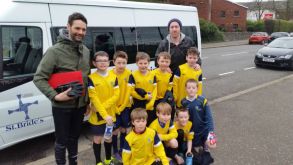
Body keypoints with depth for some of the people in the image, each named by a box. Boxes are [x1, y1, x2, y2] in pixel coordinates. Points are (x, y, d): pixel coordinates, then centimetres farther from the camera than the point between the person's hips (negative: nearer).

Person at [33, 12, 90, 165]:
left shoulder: (86, 51, 5)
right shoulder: (55, 51, -15)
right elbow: (39, 78, -15)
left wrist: (88, 100, 12)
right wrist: (55, 96, -25)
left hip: (80, 104, 6)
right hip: (62, 107, -5)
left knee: (74, 137, 22)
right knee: (62, 140, 9)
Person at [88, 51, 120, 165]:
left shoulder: (113, 77, 0)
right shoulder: (91, 78, -11)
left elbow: (116, 95, -5)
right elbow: (94, 99, -16)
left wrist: (103, 106, -18)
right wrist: (105, 115, -23)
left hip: (111, 114, 3)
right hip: (97, 115, -3)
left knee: (108, 137, 17)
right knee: (97, 139, 10)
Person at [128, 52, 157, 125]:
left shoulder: (152, 75, 1)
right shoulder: (133, 75, -8)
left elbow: (155, 90, 0)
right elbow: (131, 91, -11)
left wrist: (151, 103, -13)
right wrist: (145, 96, -15)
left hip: (150, 107, 3)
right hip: (138, 106, -2)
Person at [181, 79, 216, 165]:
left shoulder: (202, 100, -14)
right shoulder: (183, 102, -7)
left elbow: (208, 117, -11)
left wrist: (211, 131, -18)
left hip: (204, 130, -1)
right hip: (192, 132, 1)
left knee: (211, 145, -13)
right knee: (196, 149, 6)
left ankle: (206, 150, 16)